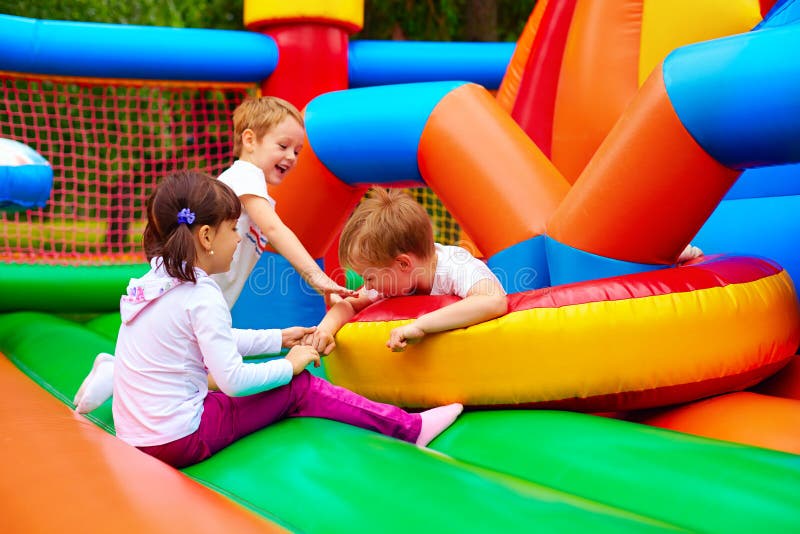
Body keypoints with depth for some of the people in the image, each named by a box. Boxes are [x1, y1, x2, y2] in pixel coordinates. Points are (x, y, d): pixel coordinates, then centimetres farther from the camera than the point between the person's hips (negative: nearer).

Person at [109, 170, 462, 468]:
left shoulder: (155, 280, 10)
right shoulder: (203, 298, -18)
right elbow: (233, 380, -21)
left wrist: (278, 338, 26)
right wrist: (290, 366, -5)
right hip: (179, 442, -9)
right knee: (298, 388, -4)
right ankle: (409, 429, 0)